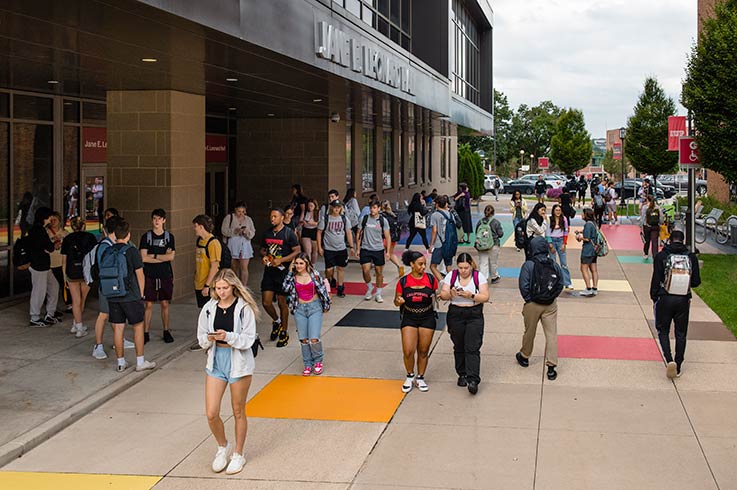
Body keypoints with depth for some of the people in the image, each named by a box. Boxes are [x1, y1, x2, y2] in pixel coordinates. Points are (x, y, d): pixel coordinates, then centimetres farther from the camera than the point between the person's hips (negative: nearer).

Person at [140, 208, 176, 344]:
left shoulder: (169, 236, 4)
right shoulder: (146, 236, 0)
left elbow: (171, 257, -6)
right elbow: (144, 258, -9)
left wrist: (153, 256, -9)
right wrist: (163, 257, -8)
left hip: (165, 275, 1)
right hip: (149, 275, -1)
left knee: (165, 304, 7)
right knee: (148, 304, 0)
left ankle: (166, 331, 17)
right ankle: (146, 333, 6)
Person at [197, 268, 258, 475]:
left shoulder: (244, 308, -10)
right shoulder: (209, 308, 0)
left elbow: (249, 339, -12)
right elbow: (201, 338, 6)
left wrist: (228, 336, -27)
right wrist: (209, 339, -16)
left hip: (239, 363, -3)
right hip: (216, 362, 3)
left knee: (238, 412, 10)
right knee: (211, 413, -1)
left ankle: (238, 454, 28)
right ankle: (223, 447, 27)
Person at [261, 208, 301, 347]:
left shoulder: (289, 233, -7)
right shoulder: (267, 233, 9)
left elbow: (297, 251, -9)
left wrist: (281, 260, -18)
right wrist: (264, 256, -3)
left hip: (283, 272, -5)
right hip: (269, 272, 5)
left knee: (282, 303, 4)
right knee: (266, 302, -1)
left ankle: (284, 333, 18)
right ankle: (276, 321, 29)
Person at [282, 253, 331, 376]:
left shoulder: (314, 274, -6)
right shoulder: (293, 276, 0)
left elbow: (323, 289, 1)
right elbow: (285, 288, -13)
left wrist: (325, 305, 5)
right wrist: (290, 272, -11)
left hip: (314, 307, -3)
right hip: (300, 309, 3)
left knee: (314, 338, -11)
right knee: (303, 339, 3)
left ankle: (318, 361, 15)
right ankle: (308, 364, 19)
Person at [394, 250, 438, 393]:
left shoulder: (430, 279, -3)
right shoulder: (403, 281, -5)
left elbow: (436, 294, 11)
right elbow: (396, 301, 4)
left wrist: (436, 297, -12)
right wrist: (399, 301, -19)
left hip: (427, 318, 1)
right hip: (409, 318, -1)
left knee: (423, 351, 7)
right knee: (408, 351, -8)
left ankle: (420, 378, 25)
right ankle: (410, 376, 17)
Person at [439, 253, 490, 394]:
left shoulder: (479, 277, -3)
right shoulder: (451, 276, 2)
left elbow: (485, 297, -7)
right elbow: (443, 295, 0)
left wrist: (471, 295, -23)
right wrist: (451, 293, -21)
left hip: (474, 315, -2)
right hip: (455, 315, 2)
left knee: (472, 348, -10)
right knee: (459, 347, 9)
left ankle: (473, 380, -14)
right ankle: (462, 374, 25)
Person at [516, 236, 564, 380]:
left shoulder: (529, 265, -14)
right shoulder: (555, 265, -3)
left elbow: (524, 286, -17)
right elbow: (560, 285, 1)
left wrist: (528, 299, -4)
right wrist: (552, 297, 10)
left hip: (532, 304, -2)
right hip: (551, 305, 2)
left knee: (529, 332, 18)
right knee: (551, 334, 4)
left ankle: (524, 357, 40)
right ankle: (551, 367, 0)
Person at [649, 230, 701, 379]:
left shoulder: (661, 256, -5)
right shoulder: (691, 257, 0)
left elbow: (656, 280, -6)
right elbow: (696, 282, 1)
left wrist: (654, 298, 5)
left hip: (665, 299, -2)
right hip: (683, 300, 2)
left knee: (663, 331, 11)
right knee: (681, 334, 12)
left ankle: (669, 360, -11)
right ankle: (678, 367, 16)